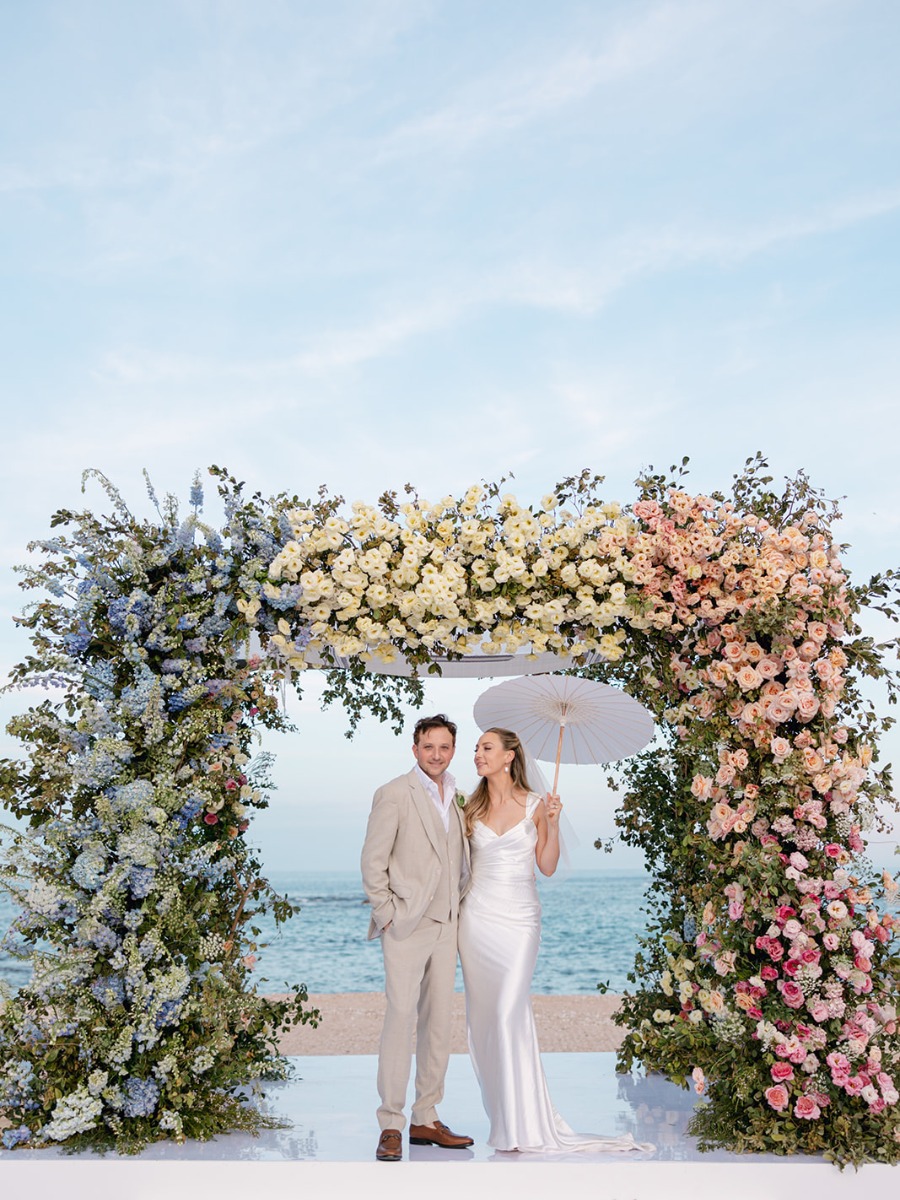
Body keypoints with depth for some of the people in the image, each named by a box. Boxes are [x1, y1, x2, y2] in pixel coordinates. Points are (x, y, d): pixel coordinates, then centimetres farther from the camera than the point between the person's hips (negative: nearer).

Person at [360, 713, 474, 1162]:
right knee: (400, 1018, -8)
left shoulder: (455, 800, 14)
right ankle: (391, 1126, 1)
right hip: (406, 925, -6)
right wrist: (387, 915, -11)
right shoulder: (394, 794, -6)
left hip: (445, 926, 6)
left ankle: (426, 1119, 19)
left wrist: (458, 911, 12)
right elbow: (373, 863, -7)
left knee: (439, 1023, 9)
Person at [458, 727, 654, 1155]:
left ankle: (523, 1122, -2)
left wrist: (553, 822, -10)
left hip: (519, 917, -3)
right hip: (478, 915, 3)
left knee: (510, 1011, -12)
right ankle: (504, 1113, 18)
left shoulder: (535, 804, 0)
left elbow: (547, 866, -1)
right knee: (483, 1014, 5)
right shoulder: (473, 806, 8)